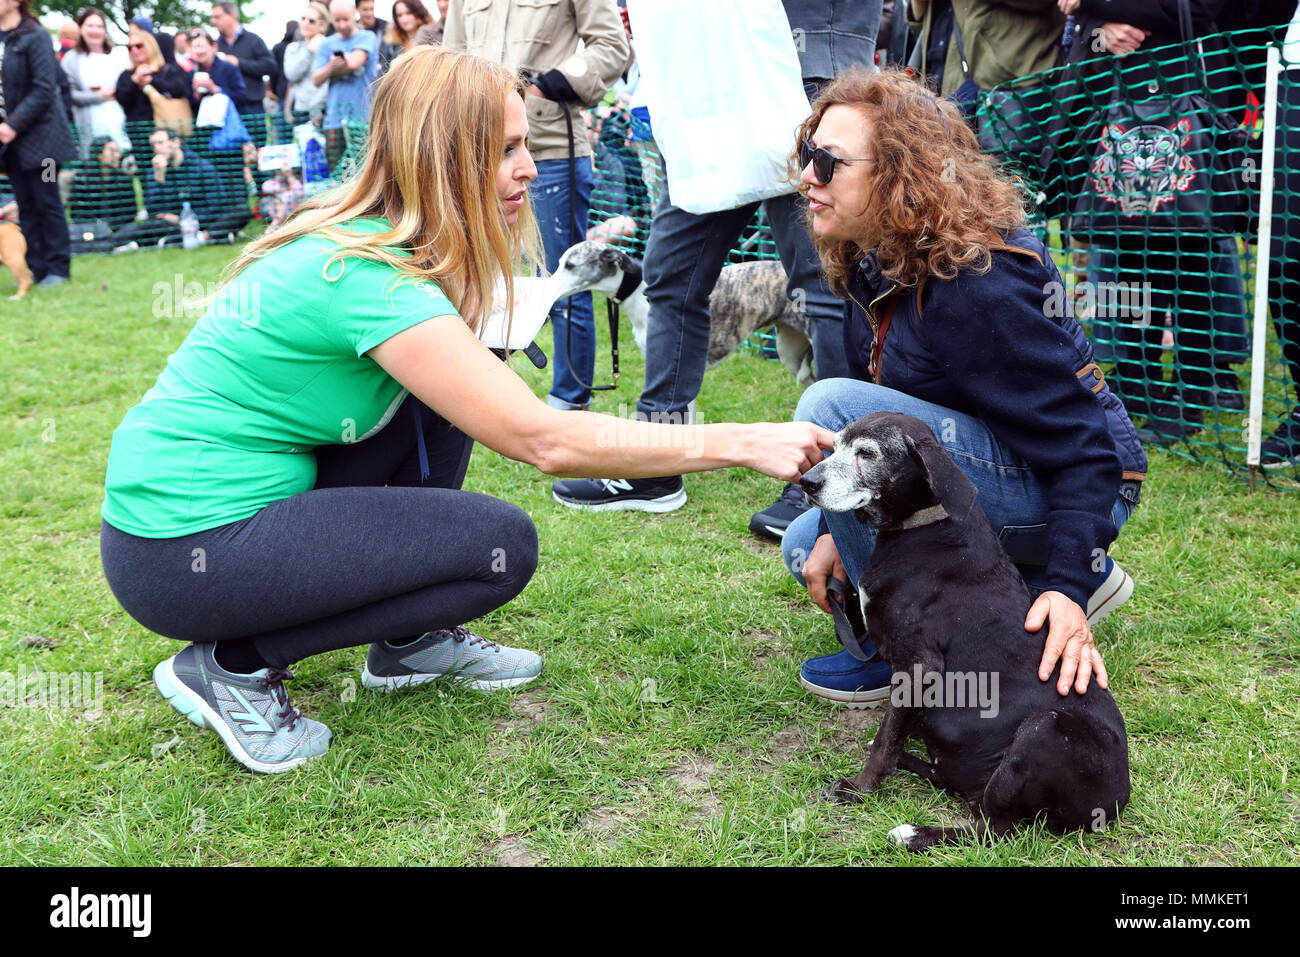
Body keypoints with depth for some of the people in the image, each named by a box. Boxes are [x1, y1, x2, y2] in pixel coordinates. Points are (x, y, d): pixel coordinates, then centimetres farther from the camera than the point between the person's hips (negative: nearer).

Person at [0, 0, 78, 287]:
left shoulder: (35, 36, -10)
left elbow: (43, 89, -15)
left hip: (38, 132, -6)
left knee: (46, 202, 1)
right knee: (25, 205, 8)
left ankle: (57, 267, 9)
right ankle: (37, 267, 13)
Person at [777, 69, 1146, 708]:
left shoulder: (976, 286, -27)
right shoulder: (872, 266, 1)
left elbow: (1084, 445, -26)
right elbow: (871, 400, 9)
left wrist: (1069, 589, -35)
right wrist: (838, 529, -1)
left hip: (1058, 489, -10)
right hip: (992, 469, 10)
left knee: (830, 408, -26)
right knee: (807, 547, 15)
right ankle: (1026, 576, 10)